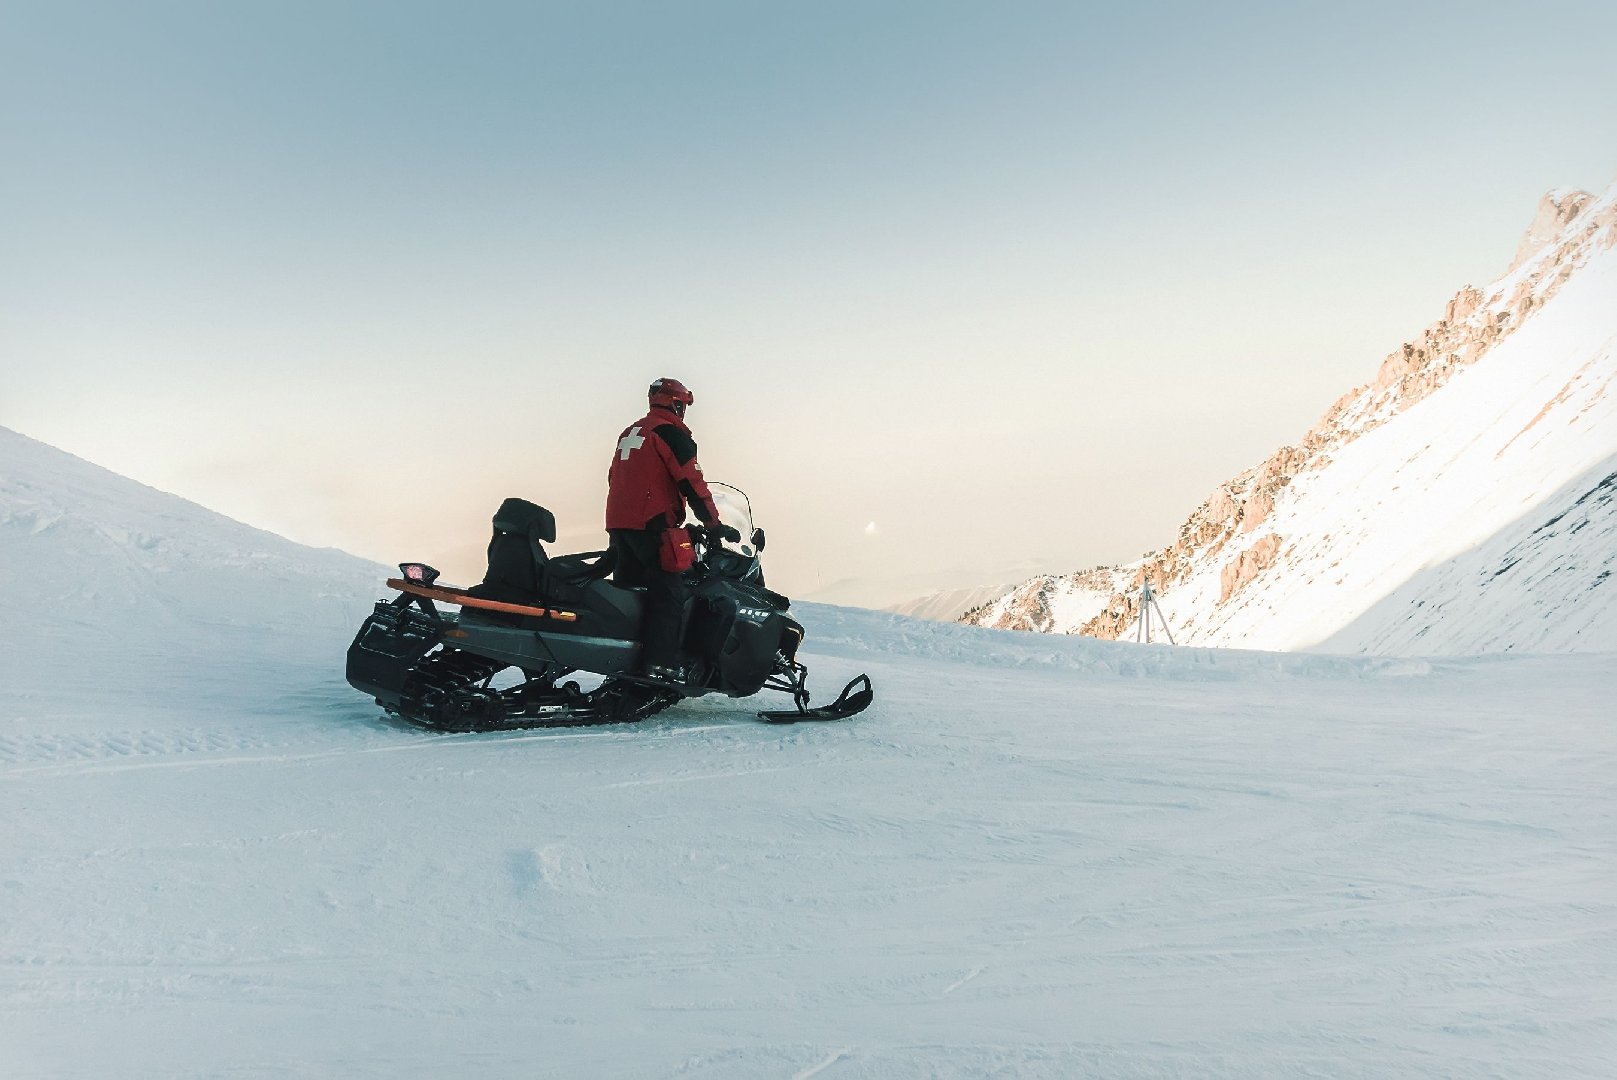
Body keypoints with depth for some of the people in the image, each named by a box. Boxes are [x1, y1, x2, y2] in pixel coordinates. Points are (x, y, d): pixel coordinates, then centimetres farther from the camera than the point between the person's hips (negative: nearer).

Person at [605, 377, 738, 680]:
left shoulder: (630, 432, 21)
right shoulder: (671, 432, -6)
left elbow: (615, 478, 26)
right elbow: (691, 483, -13)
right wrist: (716, 525, -8)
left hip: (618, 522, 9)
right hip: (652, 525, -9)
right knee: (667, 594, -10)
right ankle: (660, 663, -18)